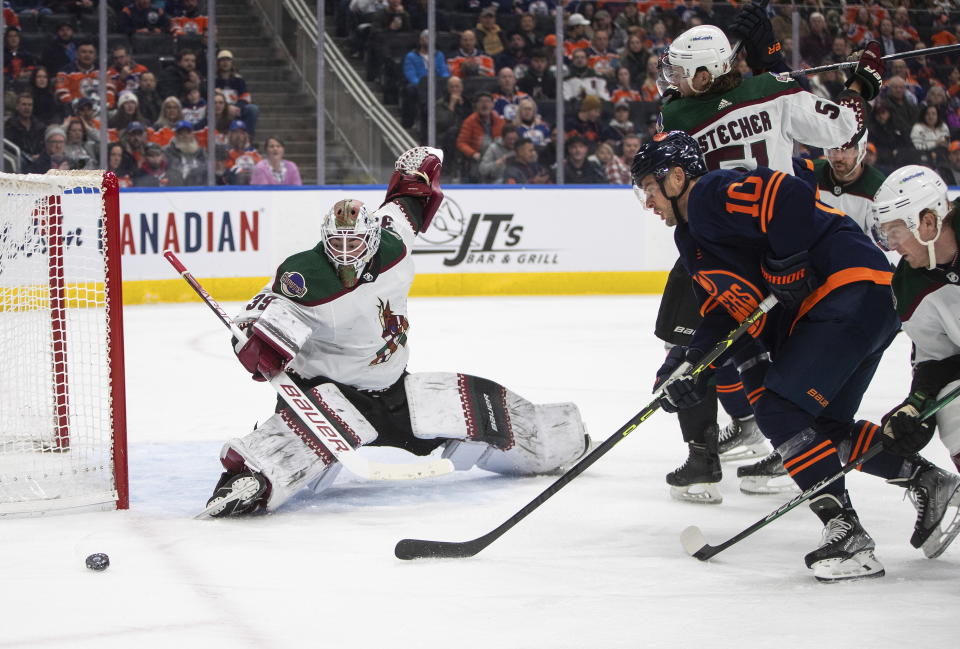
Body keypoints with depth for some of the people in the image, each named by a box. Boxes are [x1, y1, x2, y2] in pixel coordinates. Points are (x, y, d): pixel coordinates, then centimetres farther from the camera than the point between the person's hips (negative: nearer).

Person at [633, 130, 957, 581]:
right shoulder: (693, 238, 23)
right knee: (824, 425, 16)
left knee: (780, 408, -16)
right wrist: (689, 364, 6)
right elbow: (723, 312, 20)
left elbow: (792, 196, -24)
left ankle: (845, 533, -20)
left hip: (853, 287, -11)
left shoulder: (714, 194, -9)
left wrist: (786, 265, -21)